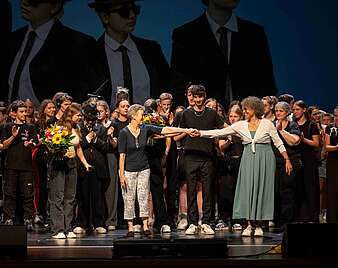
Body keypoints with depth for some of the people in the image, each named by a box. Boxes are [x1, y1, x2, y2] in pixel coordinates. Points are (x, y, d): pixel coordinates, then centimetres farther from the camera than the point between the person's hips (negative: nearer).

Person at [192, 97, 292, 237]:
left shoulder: (267, 124, -1)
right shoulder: (240, 125, 6)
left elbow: (278, 142, 3)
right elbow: (220, 132, 2)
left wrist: (287, 159, 0)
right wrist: (201, 133, -7)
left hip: (264, 160, -3)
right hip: (248, 160, 3)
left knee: (261, 189, -1)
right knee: (247, 189, -2)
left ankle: (259, 225, 7)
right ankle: (249, 224, 5)